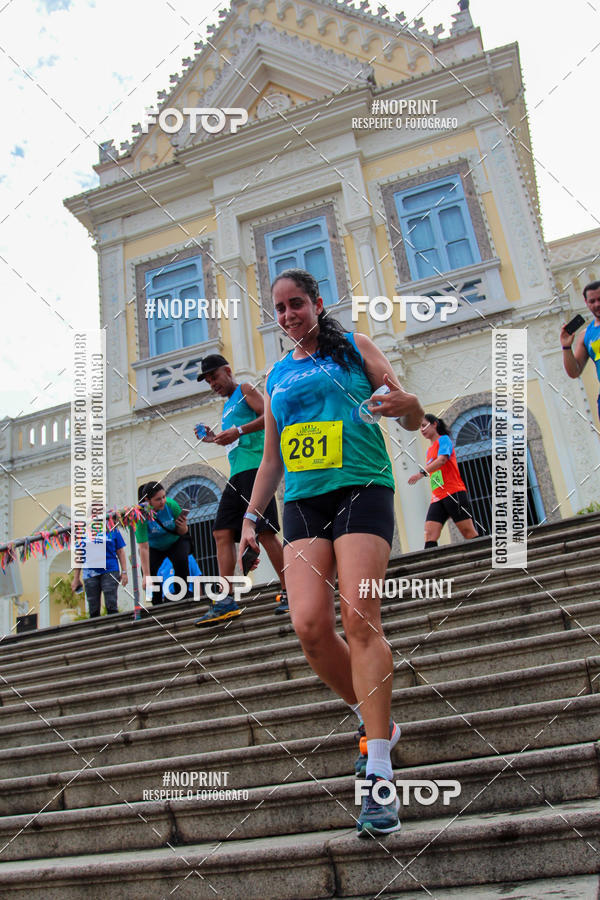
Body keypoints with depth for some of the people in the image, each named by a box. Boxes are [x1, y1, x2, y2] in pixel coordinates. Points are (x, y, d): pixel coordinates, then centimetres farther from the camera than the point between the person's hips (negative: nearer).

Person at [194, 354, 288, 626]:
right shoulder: (227, 406, 28)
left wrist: (238, 431, -18)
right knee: (222, 532, -2)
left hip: (254, 467, -9)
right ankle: (226, 601, -4)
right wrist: (215, 439, 17)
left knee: (264, 531, -12)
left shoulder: (245, 390, 4)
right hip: (236, 473, 9)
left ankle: (288, 592, -3)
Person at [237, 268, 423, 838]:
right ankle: (375, 722, 12)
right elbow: (271, 458, 26)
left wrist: (408, 404, -16)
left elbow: (412, 420, 8)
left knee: (359, 616, -17)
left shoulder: (354, 347, 12)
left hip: (361, 487, -3)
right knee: (309, 624, -12)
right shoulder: (276, 376, 22)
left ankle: (377, 772, -10)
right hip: (302, 500, 4)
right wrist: (251, 516, 19)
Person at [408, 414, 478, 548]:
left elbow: (442, 459, -18)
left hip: (453, 492, -7)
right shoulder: (429, 450, 24)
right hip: (437, 497, 7)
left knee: (468, 531, -8)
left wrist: (422, 472, -29)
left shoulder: (443, 439, 1)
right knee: (430, 534, -11)